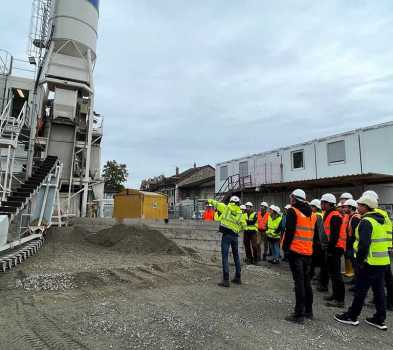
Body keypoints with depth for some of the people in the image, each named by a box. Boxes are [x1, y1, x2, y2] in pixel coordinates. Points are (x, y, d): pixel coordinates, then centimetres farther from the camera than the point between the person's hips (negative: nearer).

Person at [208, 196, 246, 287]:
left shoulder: (226, 207, 0)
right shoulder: (240, 213, 7)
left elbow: (216, 204, 12)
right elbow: (243, 226, 8)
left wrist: (210, 201, 32)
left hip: (226, 234, -4)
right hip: (235, 236, 4)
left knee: (225, 257, -3)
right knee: (236, 256, 17)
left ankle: (226, 280, -5)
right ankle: (238, 278, 27)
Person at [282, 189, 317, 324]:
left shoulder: (293, 211, -9)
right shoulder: (311, 214, 13)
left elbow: (289, 231, -14)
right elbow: (314, 233, 15)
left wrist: (285, 247, -5)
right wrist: (311, 248, 19)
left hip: (296, 251, -7)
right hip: (308, 252, 7)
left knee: (299, 282, -4)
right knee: (307, 281, 15)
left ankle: (299, 314, 0)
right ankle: (308, 311, 24)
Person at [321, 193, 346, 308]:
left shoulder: (335, 216, -17)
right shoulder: (329, 214, 14)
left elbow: (335, 235, -22)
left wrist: (330, 248, -20)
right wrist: (328, 246, 19)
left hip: (336, 248, -11)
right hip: (333, 247, 11)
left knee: (335, 274, -6)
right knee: (333, 272, 18)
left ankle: (340, 300, 1)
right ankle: (335, 294, 29)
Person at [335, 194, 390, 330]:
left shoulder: (366, 221, -17)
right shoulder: (379, 220, 12)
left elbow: (364, 244, -25)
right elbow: (382, 240, 19)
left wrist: (360, 261, -16)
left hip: (371, 262, -9)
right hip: (382, 261, 9)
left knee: (361, 290, 2)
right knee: (379, 290, 15)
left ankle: (352, 316, 13)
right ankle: (380, 319, 23)